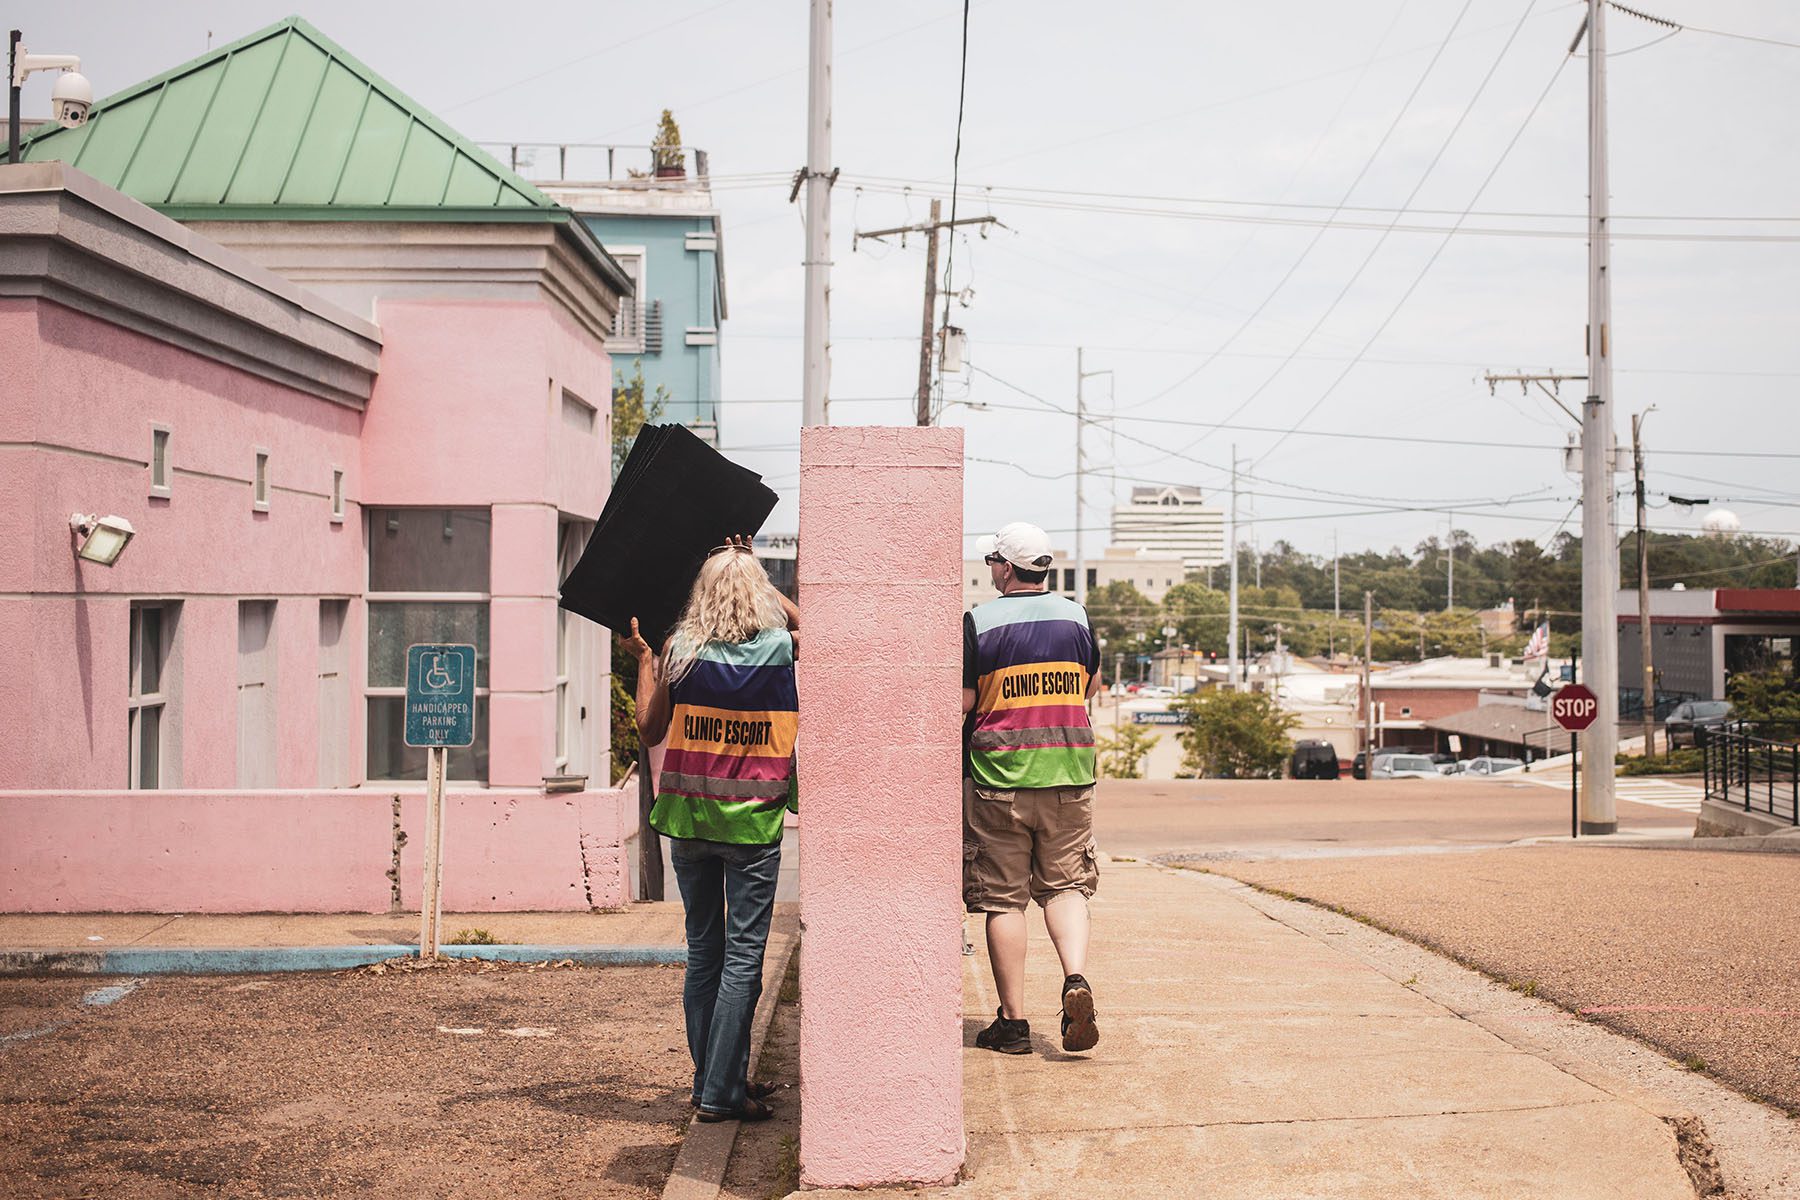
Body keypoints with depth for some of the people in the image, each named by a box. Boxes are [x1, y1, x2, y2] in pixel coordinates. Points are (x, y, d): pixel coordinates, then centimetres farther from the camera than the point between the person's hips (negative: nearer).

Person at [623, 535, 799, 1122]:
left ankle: (714, 1079, 22)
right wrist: (750, 569, 19)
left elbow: (649, 729, 7)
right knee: (743, 957, 0)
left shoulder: (680, 650, -4)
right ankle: (720, 1092, -2)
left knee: (703, 952, 14)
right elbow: (800, 617, 19)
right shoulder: (780, 647, -5)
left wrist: (643, 659, 17)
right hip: (753, 825, -2)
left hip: (688, 818, 3)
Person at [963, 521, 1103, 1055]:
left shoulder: (978, 621, -8)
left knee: (1004, 899, 4)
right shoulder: (1074, 614, 5)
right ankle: (1076, 979, -13)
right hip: (1070, 773, 3)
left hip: (998, 776, -3)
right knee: (1066, 885, 11)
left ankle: (1013, 1021, 7)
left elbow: (962, 701, -8)